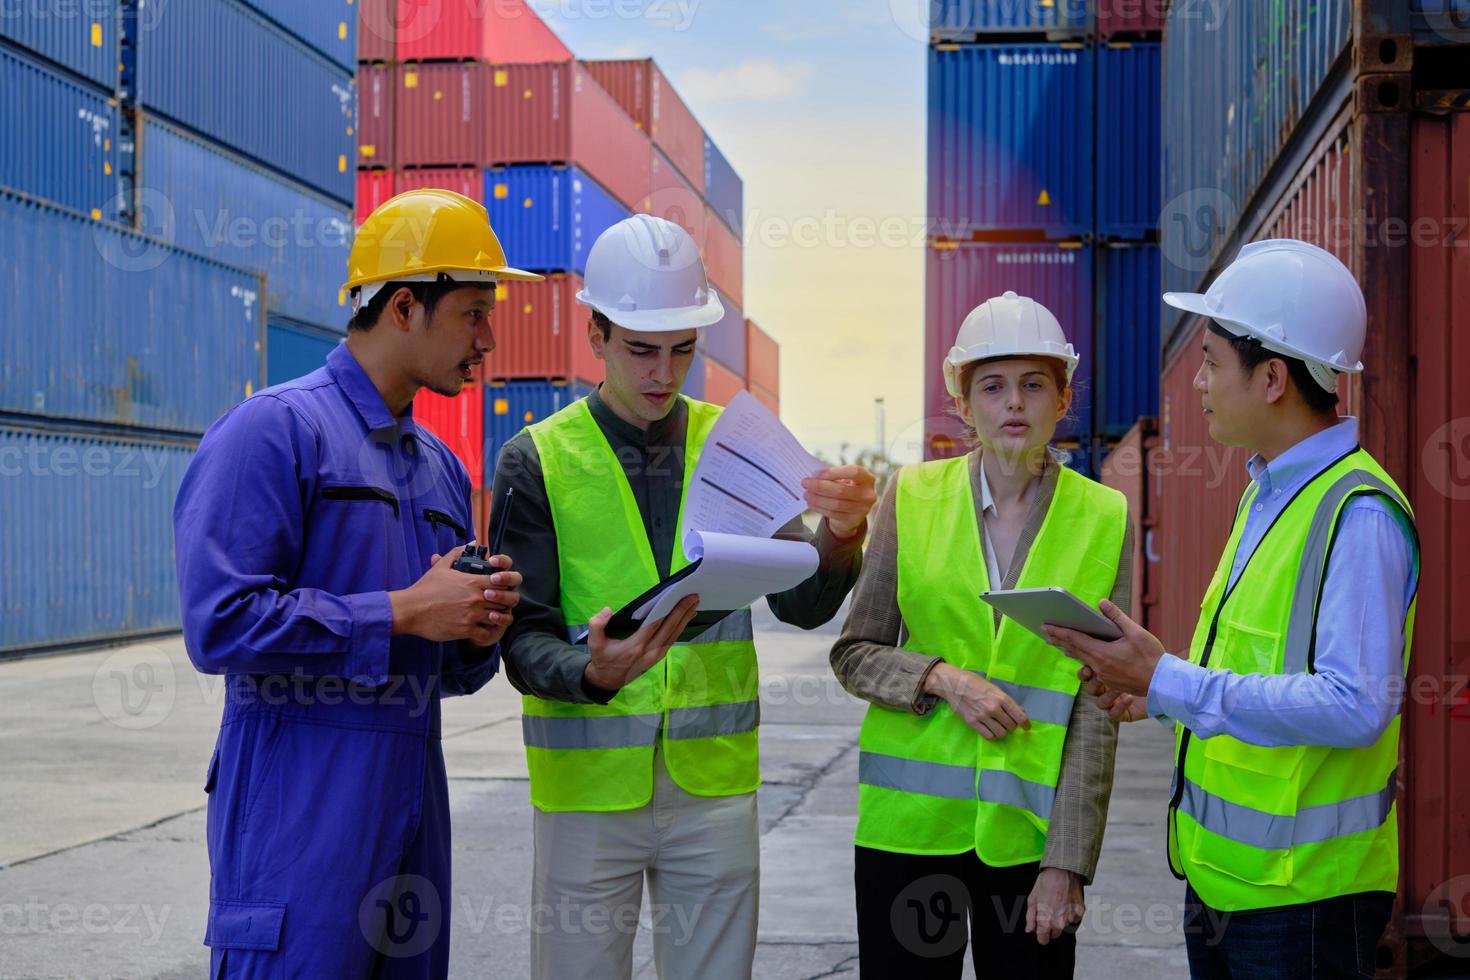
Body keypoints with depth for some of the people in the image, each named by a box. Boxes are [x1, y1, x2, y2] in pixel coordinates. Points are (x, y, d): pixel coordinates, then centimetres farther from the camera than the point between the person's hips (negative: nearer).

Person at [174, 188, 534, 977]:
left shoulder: (442, 468, 17)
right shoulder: (275, 430, -8)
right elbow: (219, 621, -19)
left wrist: (478, 630, -1)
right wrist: (402, 612, -15)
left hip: (412, 801, 8)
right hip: (300, 814, -7)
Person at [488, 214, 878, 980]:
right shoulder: (538, 461, -4)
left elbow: (801, 604, -1)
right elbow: (525, 639, -7)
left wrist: (839, 537, -22)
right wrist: (593, 673, -28)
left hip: (715, 784, 2)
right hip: (590, 784, -2)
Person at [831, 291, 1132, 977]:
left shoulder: (1104, 518, -1)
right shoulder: (912, 496, 1)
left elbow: (1096, 710, -2)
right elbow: (854, 654, 6)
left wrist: (1067, 861, -7)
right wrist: (941, 678, -13)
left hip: (1030, 831, 0)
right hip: (910, 820, 1)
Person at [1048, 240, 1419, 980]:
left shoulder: (1356, 514, -19)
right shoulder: (1266, 494, 11)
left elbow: (1354, 705, -27)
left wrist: (1169, 683, -25)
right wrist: (1159, 691, 5)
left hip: (1303, 891, -8)